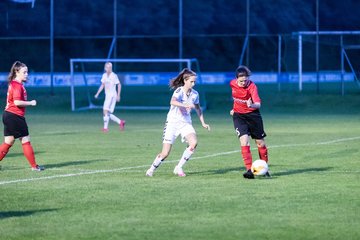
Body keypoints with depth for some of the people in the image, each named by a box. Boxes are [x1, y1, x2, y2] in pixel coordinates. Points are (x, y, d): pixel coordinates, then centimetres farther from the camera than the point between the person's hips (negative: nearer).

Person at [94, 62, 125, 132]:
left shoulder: (114, 76, -9)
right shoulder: (104, 75, 10)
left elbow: (119, 85, -5)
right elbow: (102, 85, 19)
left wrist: (118, 95, -10)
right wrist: (97, 93, 11)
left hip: (112, 95, -8)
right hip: (107, 95, 8)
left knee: (106, 111, -19)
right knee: (107, 113, 5)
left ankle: (105, 127, -18)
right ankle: (120, 122, 17)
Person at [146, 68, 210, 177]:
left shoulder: (194, 94, 2)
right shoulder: (179, 91, -16)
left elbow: (198, 109, 21)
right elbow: (172, 102, -38)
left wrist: (203, 123, 17)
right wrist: (185, 105, -52)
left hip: (186, 123, 5)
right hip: (172, 123, -5)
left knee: (194, 142, -24)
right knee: (165, 153, -8)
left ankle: (179, 168, -11)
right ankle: (151, 169, 19)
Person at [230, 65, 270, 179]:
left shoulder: (252, 86, -22)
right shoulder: (232, 84, -8)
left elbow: (258, 104, -37)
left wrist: (252, 105, -57)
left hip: (253, 115, -2)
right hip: (238, 116, 2)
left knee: (260, 143, 8)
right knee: (244, 141, -18)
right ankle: (249, 170, -21)